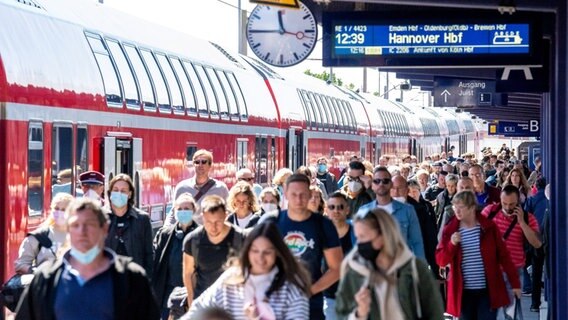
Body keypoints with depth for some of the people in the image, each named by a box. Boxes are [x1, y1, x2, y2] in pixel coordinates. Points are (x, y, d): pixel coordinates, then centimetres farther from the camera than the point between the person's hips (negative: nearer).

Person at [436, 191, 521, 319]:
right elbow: (441, 261, 1)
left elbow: (503, 255, 2)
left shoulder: (489, 227, -2)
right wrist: (451, 244, -17)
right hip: (464, 292, 2)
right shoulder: (450, 230, 1)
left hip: (488, 291, -2)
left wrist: (515, 283, 1)